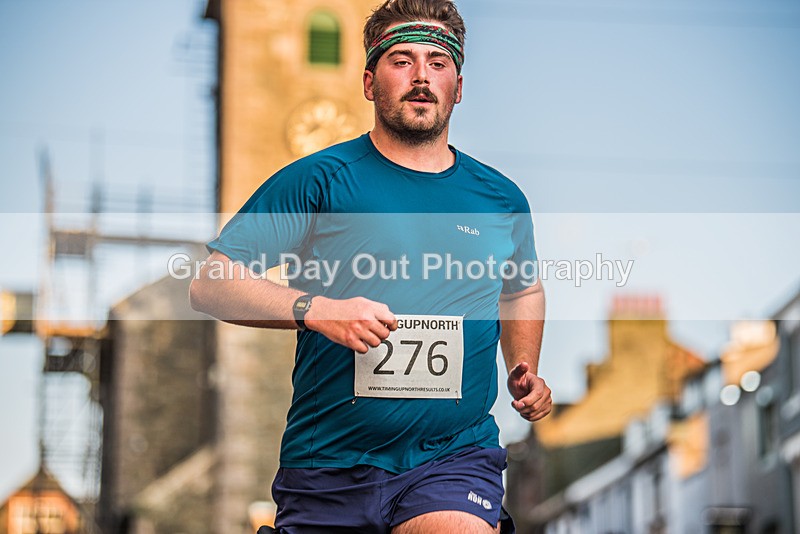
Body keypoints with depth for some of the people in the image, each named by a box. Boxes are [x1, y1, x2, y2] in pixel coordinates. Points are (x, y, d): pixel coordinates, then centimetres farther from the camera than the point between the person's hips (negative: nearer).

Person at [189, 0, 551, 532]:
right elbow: (211, 284, -6)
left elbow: (523, 290, 31)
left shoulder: (502, 199, 11)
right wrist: (315, 309, -20)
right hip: (327, 463, 0)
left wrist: (526, 372, 15)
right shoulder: (319, 180, -1)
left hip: (454, 461, 1)